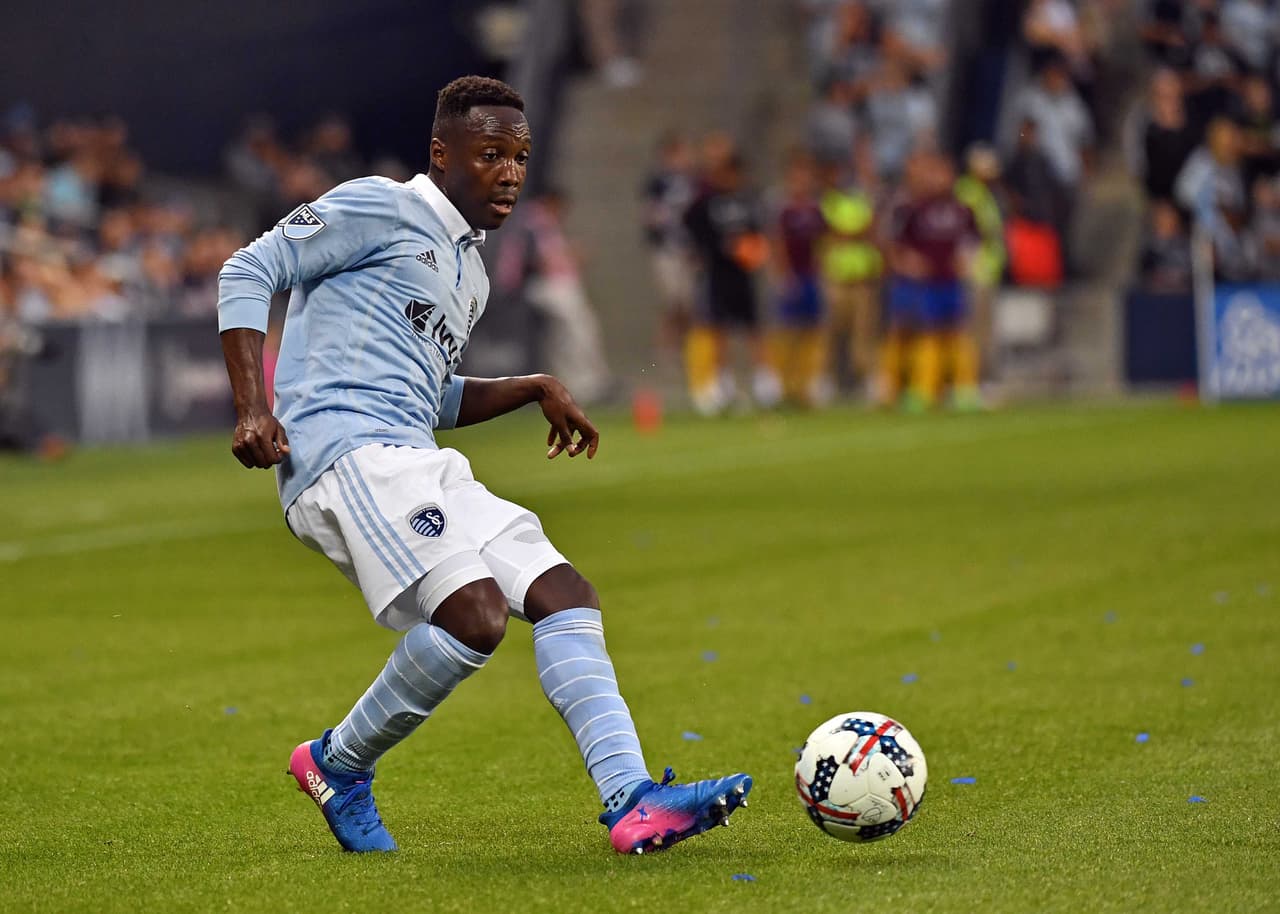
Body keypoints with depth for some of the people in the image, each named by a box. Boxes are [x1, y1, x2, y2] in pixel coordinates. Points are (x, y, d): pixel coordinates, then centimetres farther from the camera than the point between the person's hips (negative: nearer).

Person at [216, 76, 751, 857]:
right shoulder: (380, 209, 1)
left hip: (417, 468, 9)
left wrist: (532, 391, 21)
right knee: (476, 616, -24)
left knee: (565, 593, -4)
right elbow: (249, 273, -4)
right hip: (346, 450, -9)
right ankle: (339, 764, -4)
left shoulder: (472, 273, 27)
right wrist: (253, 410, -14)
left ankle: (632, 803, -13)